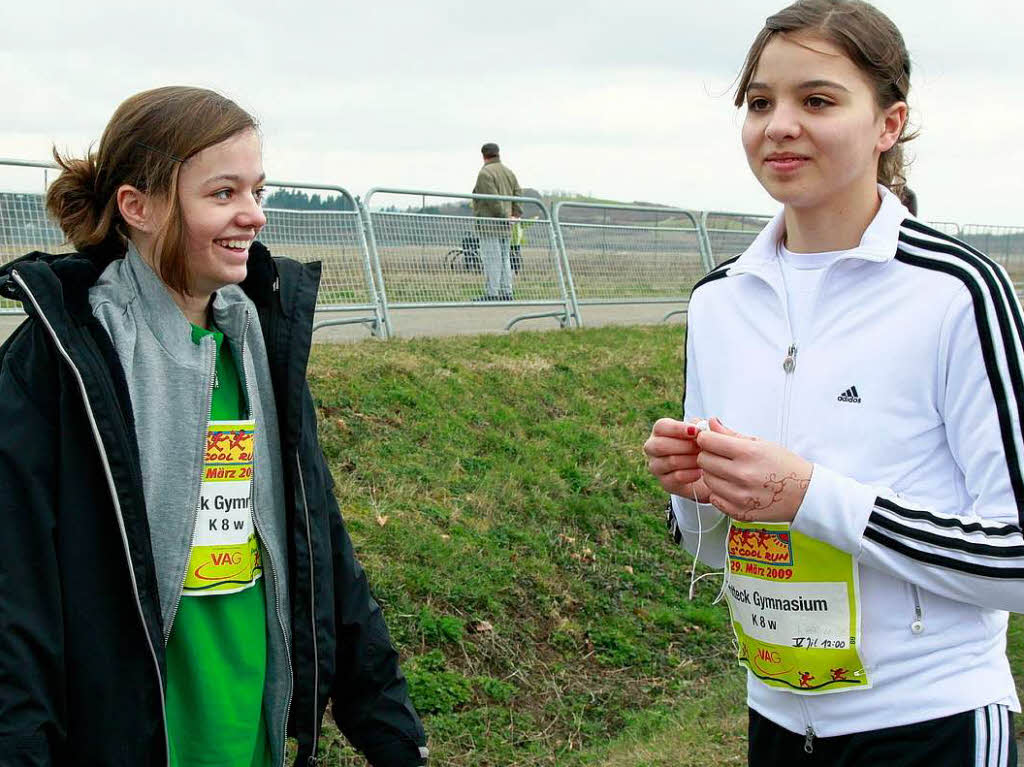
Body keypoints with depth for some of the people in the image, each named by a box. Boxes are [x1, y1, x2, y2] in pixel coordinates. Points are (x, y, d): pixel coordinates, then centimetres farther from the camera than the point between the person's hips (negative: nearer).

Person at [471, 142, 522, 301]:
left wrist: (504, 216, -11)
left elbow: (493, 199, -17)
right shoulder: (509, 173, 16)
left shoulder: (485, 173, -10)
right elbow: (518, 193, 11)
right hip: (504, 226, 8)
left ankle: (492, 293, -13)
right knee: (504, 259, 11)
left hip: (489, 223, -8)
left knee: (491, 259, -10)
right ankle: (506, 292, 12)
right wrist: (516, 213, 7)